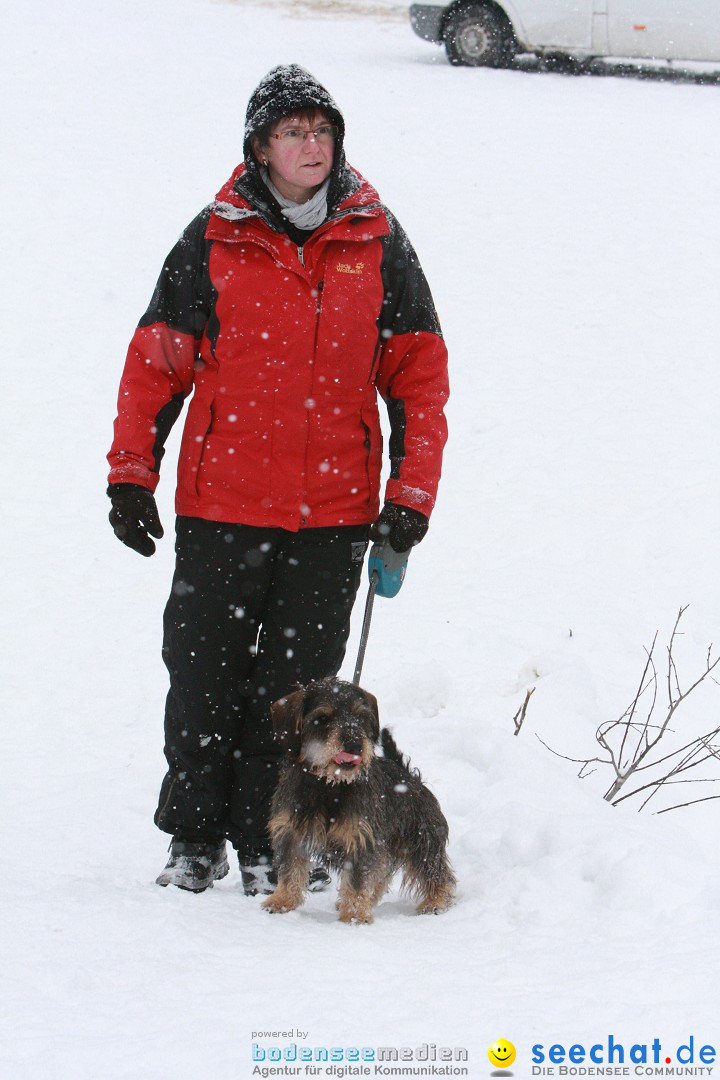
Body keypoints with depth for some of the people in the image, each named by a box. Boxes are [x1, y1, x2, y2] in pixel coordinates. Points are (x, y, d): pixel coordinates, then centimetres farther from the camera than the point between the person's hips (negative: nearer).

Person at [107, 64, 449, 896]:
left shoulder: (376, 242, 4)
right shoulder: (214, 240, 1)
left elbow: (418, 371, 7)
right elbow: (157, 360, 5)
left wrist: (411, 496, 2)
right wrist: (131, 476, 1)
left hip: (334, 512, 1)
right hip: (221, 505, 0)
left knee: (298, 681, 5)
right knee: (204, 673, 4)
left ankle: (272, 844, 15)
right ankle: (195, 837, 18)